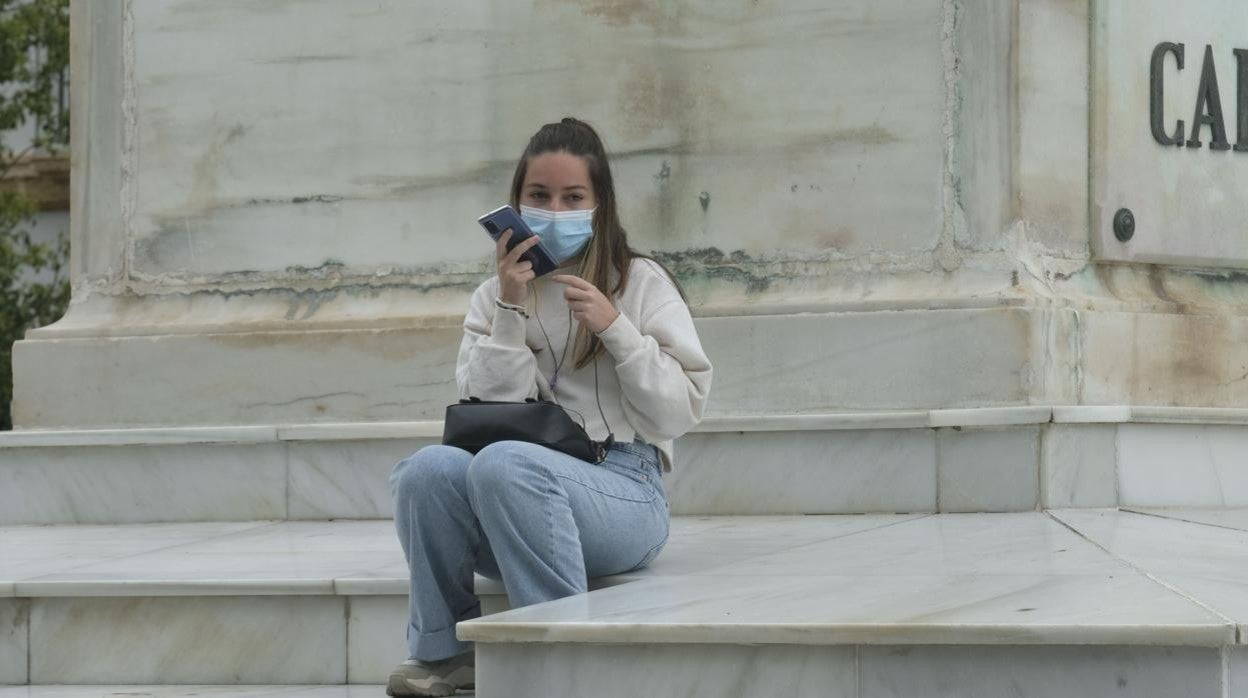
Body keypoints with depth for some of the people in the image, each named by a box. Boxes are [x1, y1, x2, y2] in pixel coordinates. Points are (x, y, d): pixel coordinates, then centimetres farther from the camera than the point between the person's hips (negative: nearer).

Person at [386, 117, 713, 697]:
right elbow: (492, 409, 2)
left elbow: (681, 410, -1)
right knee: (428, 469, -29)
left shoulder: (641, 283, 8)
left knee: (504, 462, -34)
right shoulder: (494, 297, 16)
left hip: (625, 494, -3)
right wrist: (511, 310, -6)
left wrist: (614, 328, -11)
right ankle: (445, 650, -13)